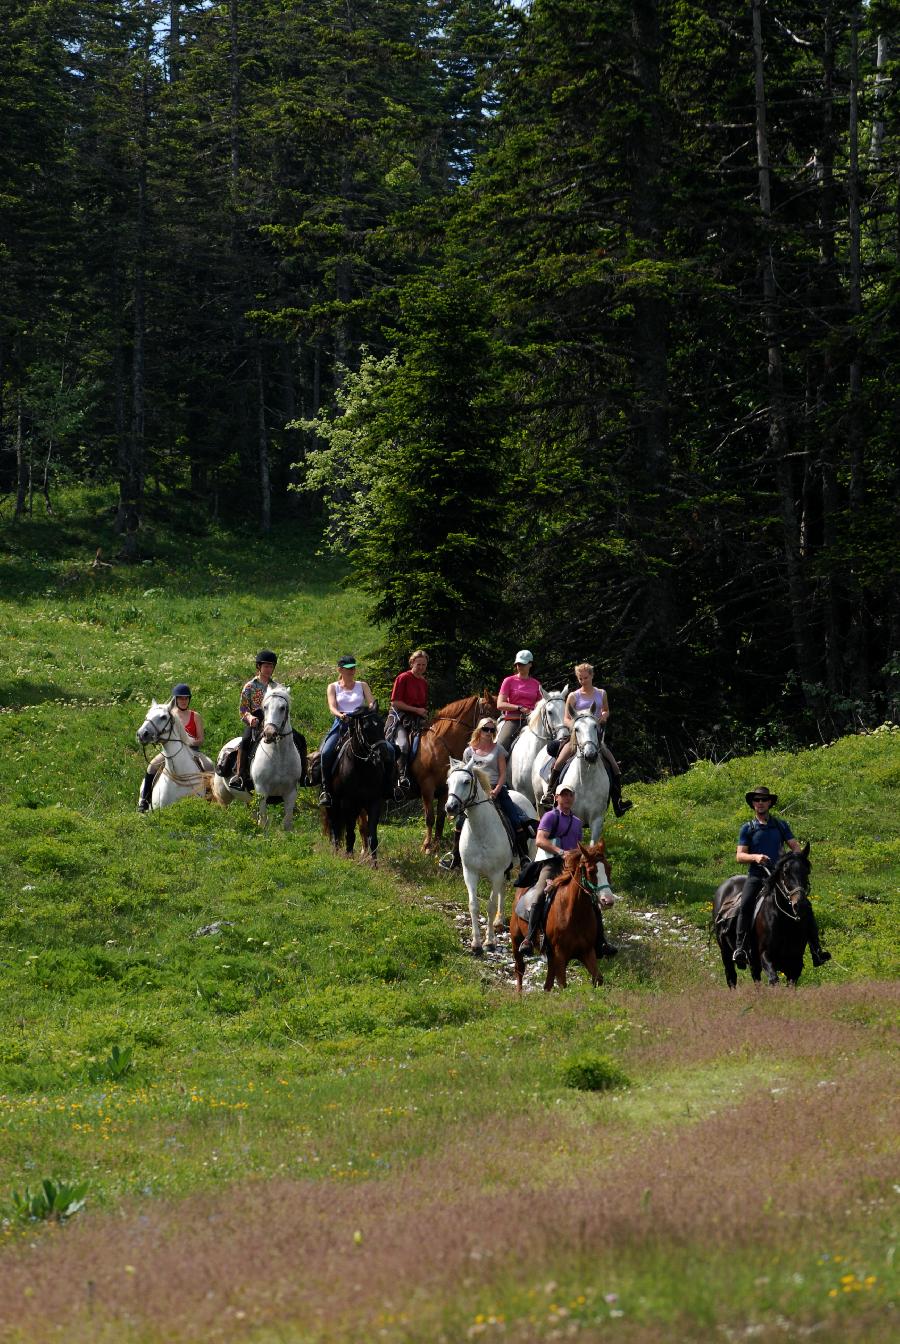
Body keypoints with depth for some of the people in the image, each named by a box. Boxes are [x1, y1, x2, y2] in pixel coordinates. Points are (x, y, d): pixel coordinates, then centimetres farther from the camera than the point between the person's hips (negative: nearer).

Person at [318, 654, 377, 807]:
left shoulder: (362, 686, 17)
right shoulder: (333, 687, 13)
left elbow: (371, 702, 4)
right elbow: (332, 706, -2)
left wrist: (371, 707, -21)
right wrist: (340, 714, -24)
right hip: (340, 724, -1)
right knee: (326, 753, -26)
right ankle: (325, 790, -17)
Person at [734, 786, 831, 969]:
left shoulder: (781, 826, 15)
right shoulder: (748, 828, 9)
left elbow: (795, 846, 10)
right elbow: (739, 856, 1)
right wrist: (755, 857, -20)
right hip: (757, 875, -2)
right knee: (745, 905, -30)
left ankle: (816, 951, -13)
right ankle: (740, 948, -32)